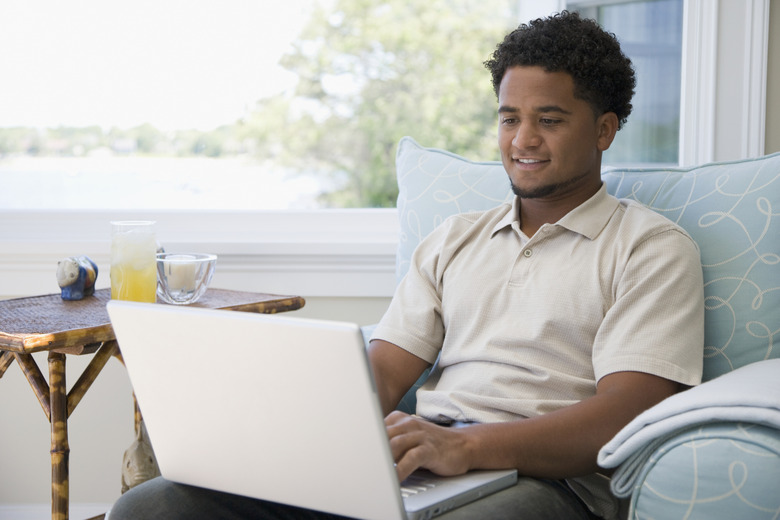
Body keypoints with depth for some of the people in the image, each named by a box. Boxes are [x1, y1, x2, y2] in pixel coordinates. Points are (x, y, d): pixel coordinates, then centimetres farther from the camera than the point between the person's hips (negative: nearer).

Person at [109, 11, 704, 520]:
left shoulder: (653, 248, 8)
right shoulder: (455, 239, 26)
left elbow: (625, 413, -7)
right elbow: (383, 369, 16)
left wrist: (467, 445, -22)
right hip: (415, 459, 5)